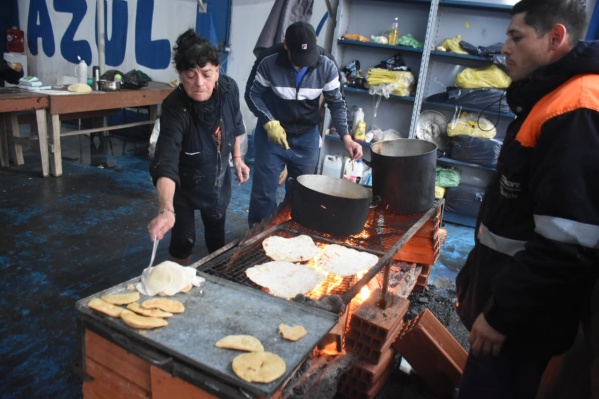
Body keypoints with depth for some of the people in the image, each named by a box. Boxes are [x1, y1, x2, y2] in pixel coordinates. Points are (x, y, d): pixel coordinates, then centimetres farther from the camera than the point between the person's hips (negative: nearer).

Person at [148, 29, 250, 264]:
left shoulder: (229, 88, -22)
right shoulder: (175, 108, -36)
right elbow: (166, 163, -48)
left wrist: (237, 158, 4)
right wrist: (166, 210, -61)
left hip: (218, 178, 5)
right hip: (183, 184, -4)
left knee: (217, 231, 21)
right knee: (184, 238, 0)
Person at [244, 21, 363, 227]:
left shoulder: (327, 65, -15)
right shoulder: (268, 61, -20)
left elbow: (336, 103, -5)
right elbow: (252, 94, -8)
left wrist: (346, 137, -19)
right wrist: (269, 123, -22)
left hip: (307, 137, 2)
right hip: (271, 134, -1)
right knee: (264, 192, 4)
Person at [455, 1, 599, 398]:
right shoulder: (549, 101, 11)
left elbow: (566, 245, -28)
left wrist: (501, 313, -20)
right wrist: (473, 276, 19)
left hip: (521, 317, -9)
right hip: (505, 287, 9)